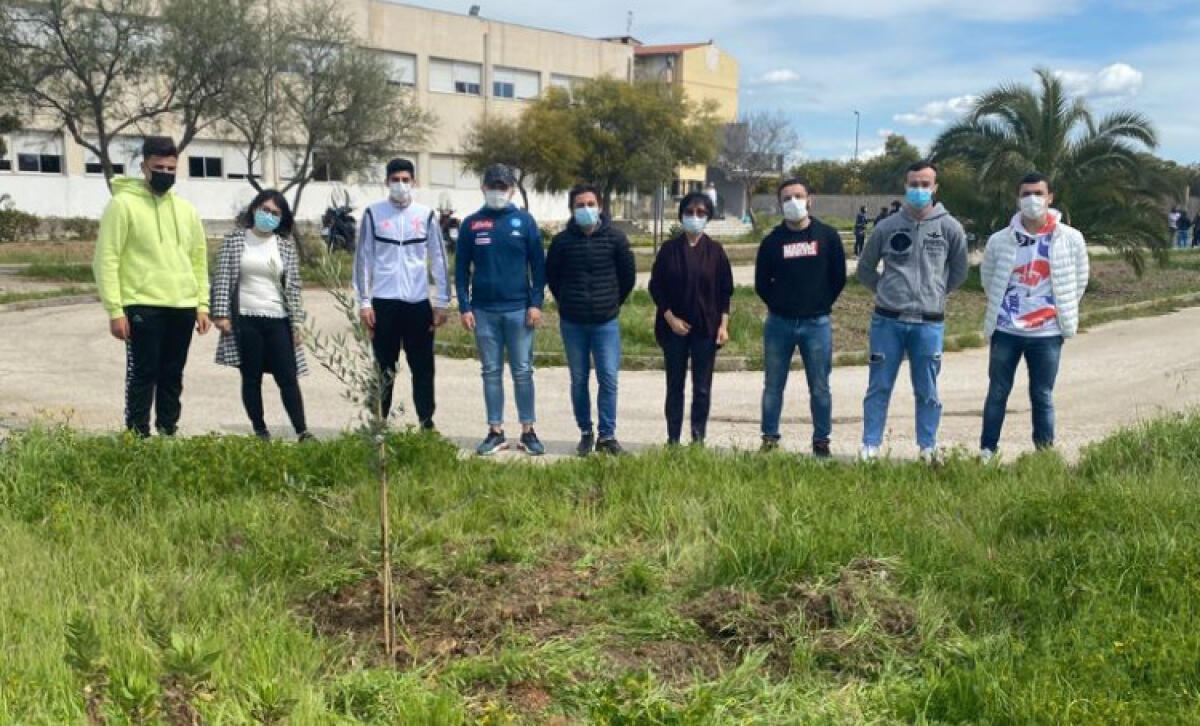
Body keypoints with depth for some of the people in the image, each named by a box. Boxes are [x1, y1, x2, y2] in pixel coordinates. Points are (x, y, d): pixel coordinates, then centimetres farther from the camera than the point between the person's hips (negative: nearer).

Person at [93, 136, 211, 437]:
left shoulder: (185, 209, 13)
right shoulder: (123, 204, -4)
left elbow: (199, 258, 17)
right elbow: (106, 260, -8)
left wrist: (202, 304, 9)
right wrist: (115, 310, -13)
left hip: (183, 307, 5)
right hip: (143, 307, -5)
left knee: (172, 376, 11)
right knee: (143, 375, -4)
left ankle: (168, 432, 20)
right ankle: (138, 437, 1)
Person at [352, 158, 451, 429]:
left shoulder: (426, 215, 4)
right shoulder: (373, 214, 1)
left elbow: (439, 260, 5)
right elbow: (363, 259, 2)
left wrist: (442, 302, 1)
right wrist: (364, 302, -4)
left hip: (418, 303, 1)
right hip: (384, 302, -1)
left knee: (423, 367, 4)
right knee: (383, 368, 7)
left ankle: (427, 424, 12)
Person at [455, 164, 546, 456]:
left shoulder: (524, 221, 2)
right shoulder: (471, 224, 5)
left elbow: (538, 264, 2)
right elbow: (461, 268, 6)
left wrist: (536, 303, -6)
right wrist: (464, 307, -1)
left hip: (519, 310, -1)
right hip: (484, 311, 1)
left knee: (523, 372, 3)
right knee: (491, 372, 7)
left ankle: (528, 431, 11)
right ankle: (496, 432, 14)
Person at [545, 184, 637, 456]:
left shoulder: (615, 238, -2)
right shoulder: (562, 240, -2)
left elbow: (628, 274, 8)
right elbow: (551, 276, 11)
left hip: (606, 321, -1)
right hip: (572, 323, 1)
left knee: (608, 379, -5)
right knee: (579, 381, 8)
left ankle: (607, 435, 4)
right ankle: (586, 433, 19)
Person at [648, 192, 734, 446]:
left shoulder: (715, 250, 2)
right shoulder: (669, 249, 1)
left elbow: (725, 290, 4)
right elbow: (656, 286, 1)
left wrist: (723, 324, -4)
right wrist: (670, 317, -8)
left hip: (706, 329, 0)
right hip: (674, 327, 0)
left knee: (703, 388, 3)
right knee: (674, 386, 6)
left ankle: (699, 437, 10)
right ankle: (673, 439, 13)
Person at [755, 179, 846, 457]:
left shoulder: (828, 236, 1)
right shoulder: (772, 241, 3)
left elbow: (839, 277, 6)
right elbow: (761, 283, 10)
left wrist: (822, 304, 3)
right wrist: (779, 304, 5)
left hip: (817, 324, -1)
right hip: (779, 323, 1)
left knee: (820, 388, 3)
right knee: (773, 386, 6)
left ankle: (821, 441, 12)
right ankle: (770, 439, 15)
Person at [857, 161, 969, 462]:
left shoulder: (949, 228, -1)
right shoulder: (887, 227, 1)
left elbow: (959, 272, 12)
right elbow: (865, 269, 13)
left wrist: (934, 292, 11)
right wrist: (887, 290, 7)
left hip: (929, 323, 0)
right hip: (888, 321, 0)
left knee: (928, 390, 8)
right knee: (879, 387, 6)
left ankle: (928, 447, 21)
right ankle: (870, 446, 14)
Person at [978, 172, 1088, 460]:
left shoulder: (1070, 239, -5)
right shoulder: (1000, 240, -4)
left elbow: (1079, 280, 8)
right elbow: (987, 277, 12)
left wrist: (1062, 310, 6)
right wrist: (1003, 305, 9)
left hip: (1047, 334, -1)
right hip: (1005, 331, 1)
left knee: (1042, 396, 7)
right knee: (997, 393, 9)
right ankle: (987, 450, 18)